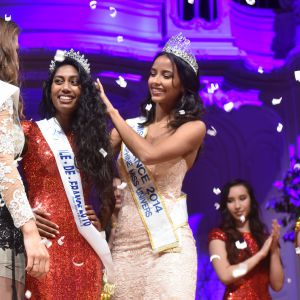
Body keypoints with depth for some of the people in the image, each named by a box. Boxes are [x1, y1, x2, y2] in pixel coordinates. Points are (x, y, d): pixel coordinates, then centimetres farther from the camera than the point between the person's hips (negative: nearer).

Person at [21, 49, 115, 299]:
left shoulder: (92, 137, 15)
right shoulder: (30, 132, 4)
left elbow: (106, 191, 23)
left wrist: (100, 218, 5)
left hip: (84, 249, 4)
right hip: (45, 245, -4)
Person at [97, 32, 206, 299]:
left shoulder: (194, 127, -1)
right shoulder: (130, 126, 11)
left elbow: (148, 154, -17)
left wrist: (111, 110, -10)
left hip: (167, 241, -4)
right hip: (124, 240, 4)